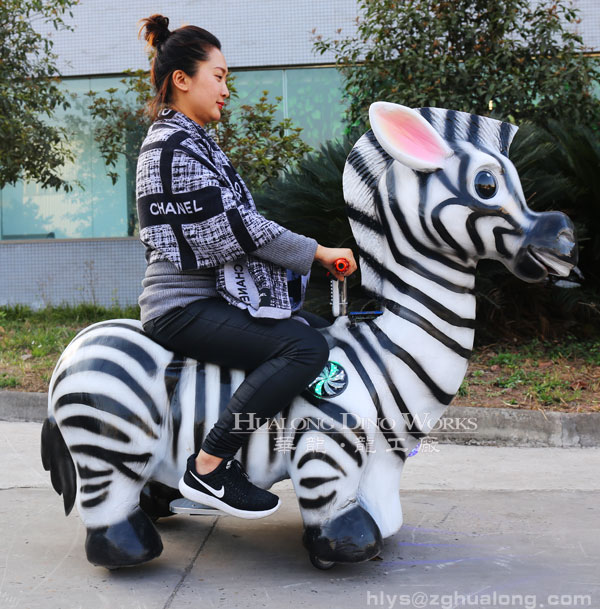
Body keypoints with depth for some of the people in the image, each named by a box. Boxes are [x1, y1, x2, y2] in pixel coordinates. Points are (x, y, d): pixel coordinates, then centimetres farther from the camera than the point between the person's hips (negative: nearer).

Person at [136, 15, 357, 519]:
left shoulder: (192, 142, 19)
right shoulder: (174, 147, -14)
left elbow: (227, 228, 21)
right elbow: (236, 229, -18)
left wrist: (309, 253, 16)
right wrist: (319, 252, -11)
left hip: (211, 297, 11)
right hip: (183, 307, -11)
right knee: (306, 348, -27)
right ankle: (208, 468, -22)